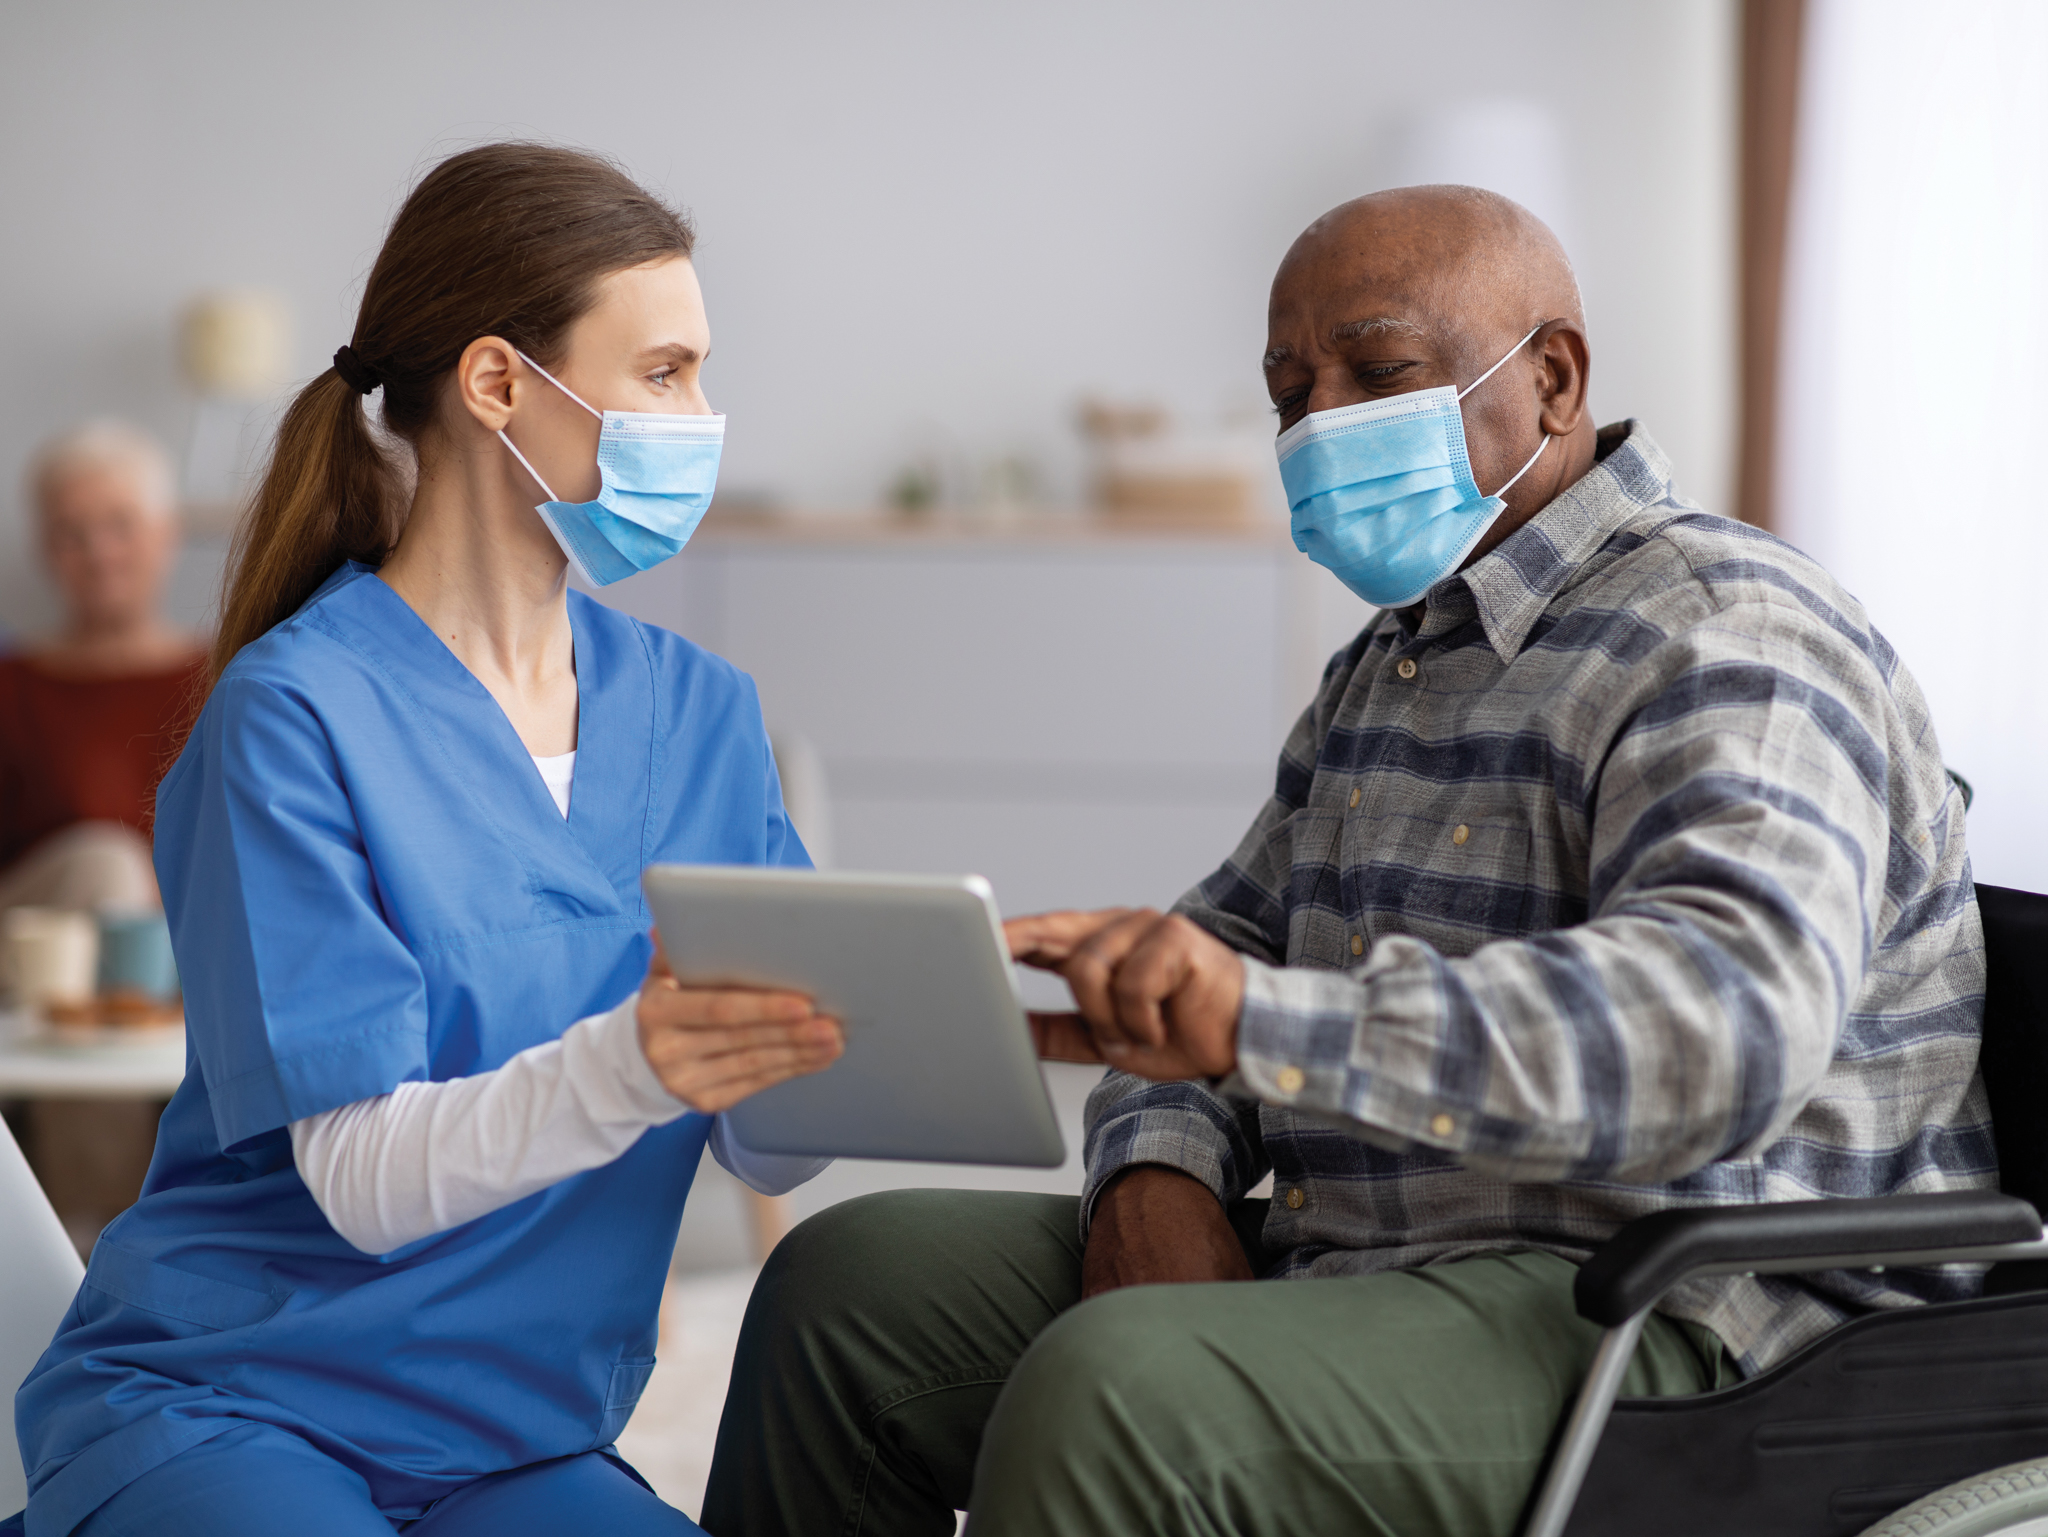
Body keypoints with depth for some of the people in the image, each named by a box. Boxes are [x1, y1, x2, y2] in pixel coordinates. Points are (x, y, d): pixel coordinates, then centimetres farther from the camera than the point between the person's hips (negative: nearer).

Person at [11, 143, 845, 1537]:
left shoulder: (699, 713, 7)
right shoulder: (298, 708, -10)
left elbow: (769, 1147, 1)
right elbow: (367, 1178, -17)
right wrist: (627, 1068, -34)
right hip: (212, 1408, -5)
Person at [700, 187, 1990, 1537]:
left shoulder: (1722, 649, -14)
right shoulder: (1403, 658, 19)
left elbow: (1726, 1021, -32)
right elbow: (1238, 939, 21)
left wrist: (1259, 1018, -42)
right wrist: (1159, 1165, -4)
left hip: (1667, 1338, -9)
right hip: (1368, 1266, 10)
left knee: (1109, 1402, -30)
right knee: (856, 1283, 2)